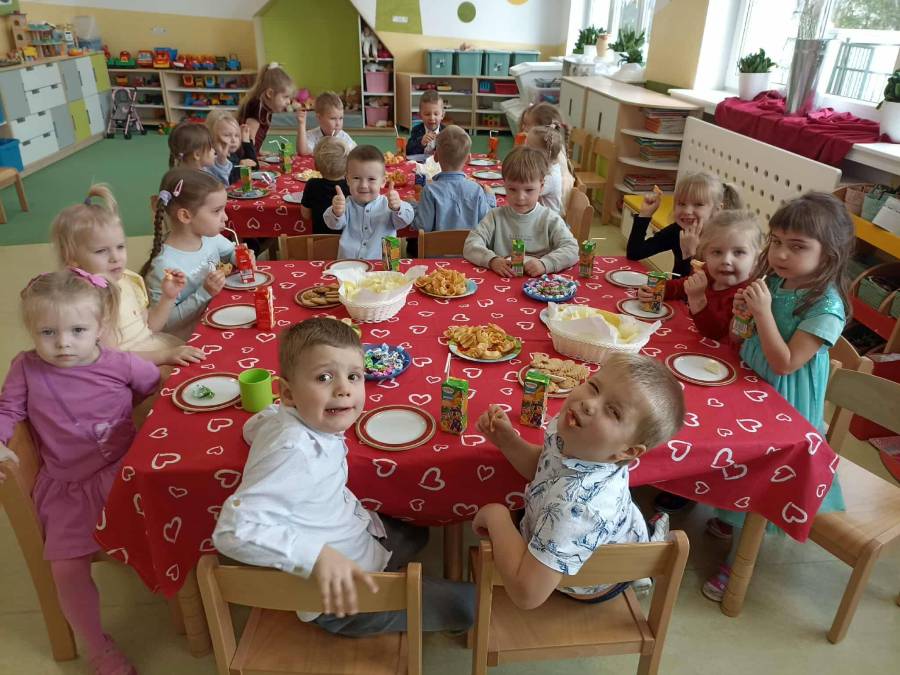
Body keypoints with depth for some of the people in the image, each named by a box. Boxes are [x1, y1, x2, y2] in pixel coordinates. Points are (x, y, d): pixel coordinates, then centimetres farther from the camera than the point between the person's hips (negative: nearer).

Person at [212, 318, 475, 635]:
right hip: (336, 596, -9)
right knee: (467, 602, -3)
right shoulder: (295, 453, -36)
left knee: (416, 531, 34)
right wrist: (316, 556, -47)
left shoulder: (282, 414, -8)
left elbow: (253, 426, 16)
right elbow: (235, 529, -43)